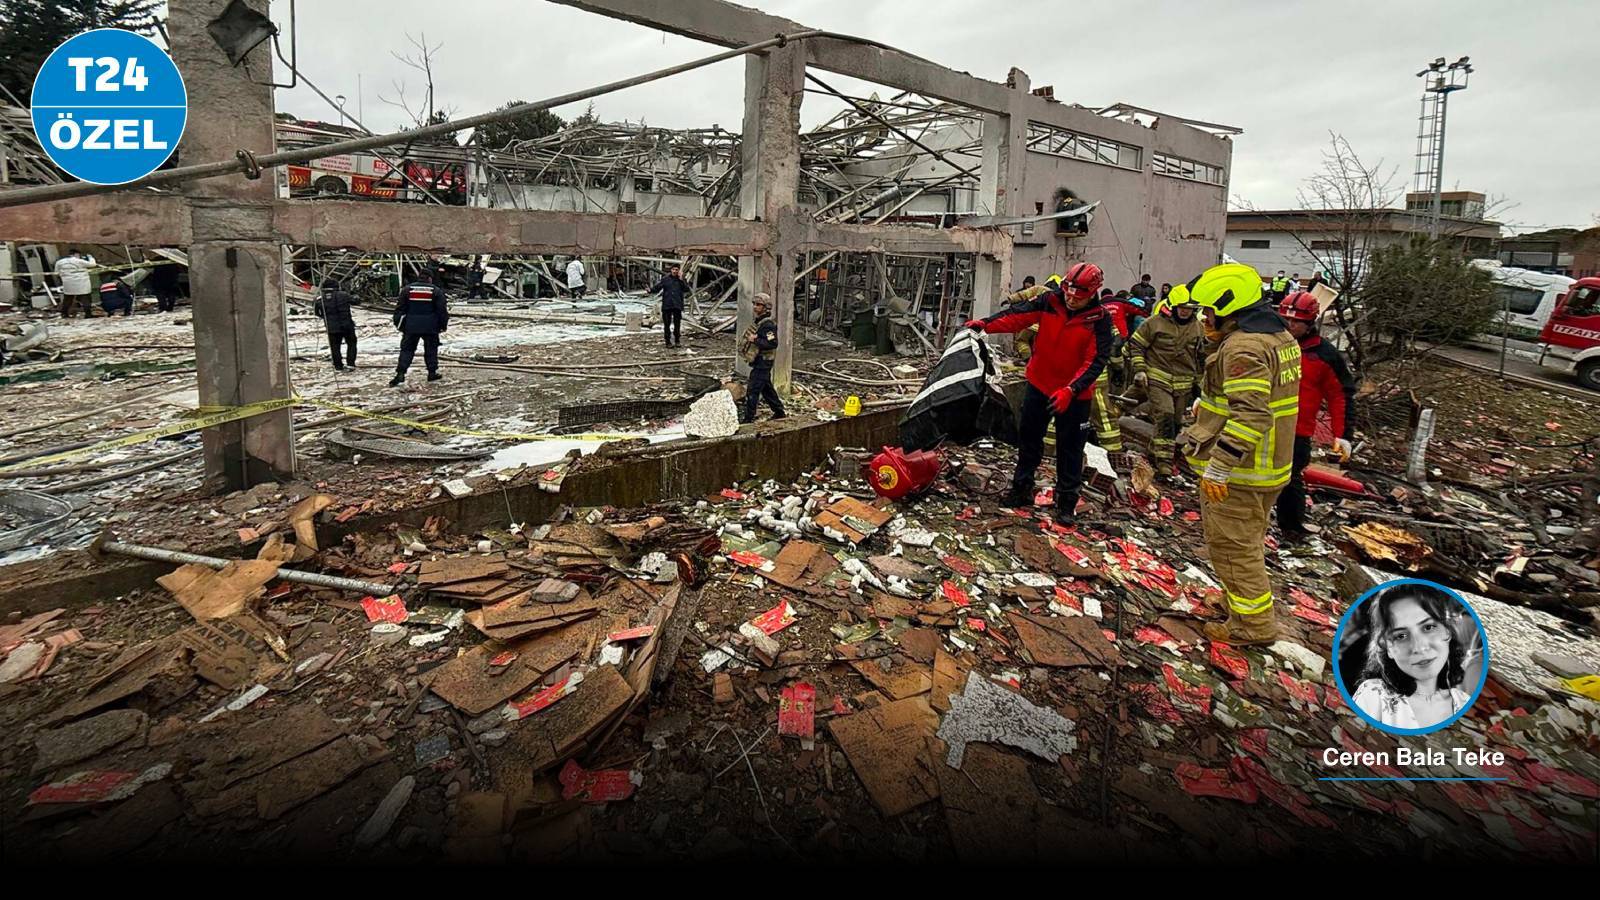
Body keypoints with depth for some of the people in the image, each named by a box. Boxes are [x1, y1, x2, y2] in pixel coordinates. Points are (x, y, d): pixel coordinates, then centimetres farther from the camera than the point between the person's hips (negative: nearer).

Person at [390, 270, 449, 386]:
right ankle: (432, 372, 16)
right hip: (430, 327, -1)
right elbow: (442, 310, -1)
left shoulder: (407, 289, 2)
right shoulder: (436, 290, -2)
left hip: (411, 326, 1)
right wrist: (443, 325, 9)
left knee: (407, 349, 5)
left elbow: (400, 309, 3)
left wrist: (399, 324, 12)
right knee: (431, 349, 14)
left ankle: (400, 374, -5)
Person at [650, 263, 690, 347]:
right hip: (666, 305, -1)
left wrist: (681, 280, -14)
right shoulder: (665, 279, 4)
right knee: (667, 324, 0)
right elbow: (657, 288, 1)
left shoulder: (681, 280, 6)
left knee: (677, 324, 6)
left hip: (677, 305, 1)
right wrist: (651, 290, -19)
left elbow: (686, 289, -8)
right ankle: (668, 341, 8)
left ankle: (677, 341, 19)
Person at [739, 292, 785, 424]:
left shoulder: (768, 324, -19)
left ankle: (748, 418, -4)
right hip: (759, 362, 10)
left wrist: (755, 340, -26)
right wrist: (748, 339, 12)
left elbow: (772, 344, -28)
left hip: (763, 362, -10)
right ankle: (779, 412, 30)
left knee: (752, 391, -8)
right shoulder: (758, 321, 13)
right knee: (767, 388, 19)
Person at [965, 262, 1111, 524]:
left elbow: (1096, 361, -20)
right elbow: (1017, 315, -13)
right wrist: (985, 324, -29)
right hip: (1039, 384, 3)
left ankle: (1066, 503, 18)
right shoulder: (1050, 301, -9)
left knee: (1070, 450, 5)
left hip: (1075, 394, -3)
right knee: (1029, 439, 14)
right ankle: (1022, 489, 30)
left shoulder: (1100, 319, -16)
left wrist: (1071, 390, -31)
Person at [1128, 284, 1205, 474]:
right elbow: (1136, 344, 0)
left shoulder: (1197, 327, 8)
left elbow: (1200, 356, 19)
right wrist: (1139, 369, -7)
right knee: (1165, 417, -19)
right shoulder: (1156, 322, -7)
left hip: (1183, 384, 5)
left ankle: (1155, 452, 26)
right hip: (1158, 379, -5)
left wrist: (1199, 380, 18)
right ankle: (1164, 461, -16)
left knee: (1174, 421, 9)